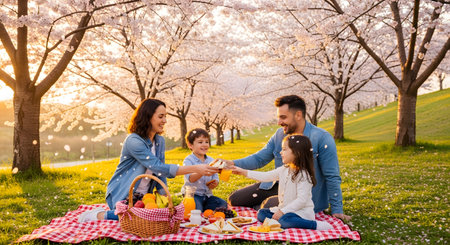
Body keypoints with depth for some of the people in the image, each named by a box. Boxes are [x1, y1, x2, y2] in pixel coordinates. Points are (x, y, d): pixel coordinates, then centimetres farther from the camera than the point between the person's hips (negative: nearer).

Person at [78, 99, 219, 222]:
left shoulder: (160, 141, 5)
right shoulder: (134, 141, -21)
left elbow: (160, 173, 7)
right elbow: (159, 168, -30)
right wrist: (195, 169, -35)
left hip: (143, 196, 8)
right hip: (122, 195, -8)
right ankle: (99, 215, -5)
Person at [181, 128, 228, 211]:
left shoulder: (211, 160, 9)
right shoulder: (188, 160, -9)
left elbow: (215, 178, 11)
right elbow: (190, 179, -25)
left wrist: (214, 184, -14)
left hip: (207, 194, 6)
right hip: (192, 194, -6)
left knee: (223, 204, -14)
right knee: (196, 208, -32)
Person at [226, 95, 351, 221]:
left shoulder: (322, 138, -17)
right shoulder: (279, 134, 2)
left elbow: (332, 177, -14)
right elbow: (259, 158, 5)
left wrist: (337, 210, -14)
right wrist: (234, 164, -13)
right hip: (278, 185, 6)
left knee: (268, 207, -32)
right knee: (234, 199, 1)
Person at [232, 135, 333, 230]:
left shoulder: (303, 175, -18)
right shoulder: (283, 170, 7)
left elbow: (301, 200, -23)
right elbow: (265, 176, 13)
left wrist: (282, 211, -23)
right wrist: (244, 172, 10)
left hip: (301, 212, -9)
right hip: (284, 209, 9)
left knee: (285, 220, -37)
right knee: (261, 213, -3)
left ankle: (316, 225, -25)